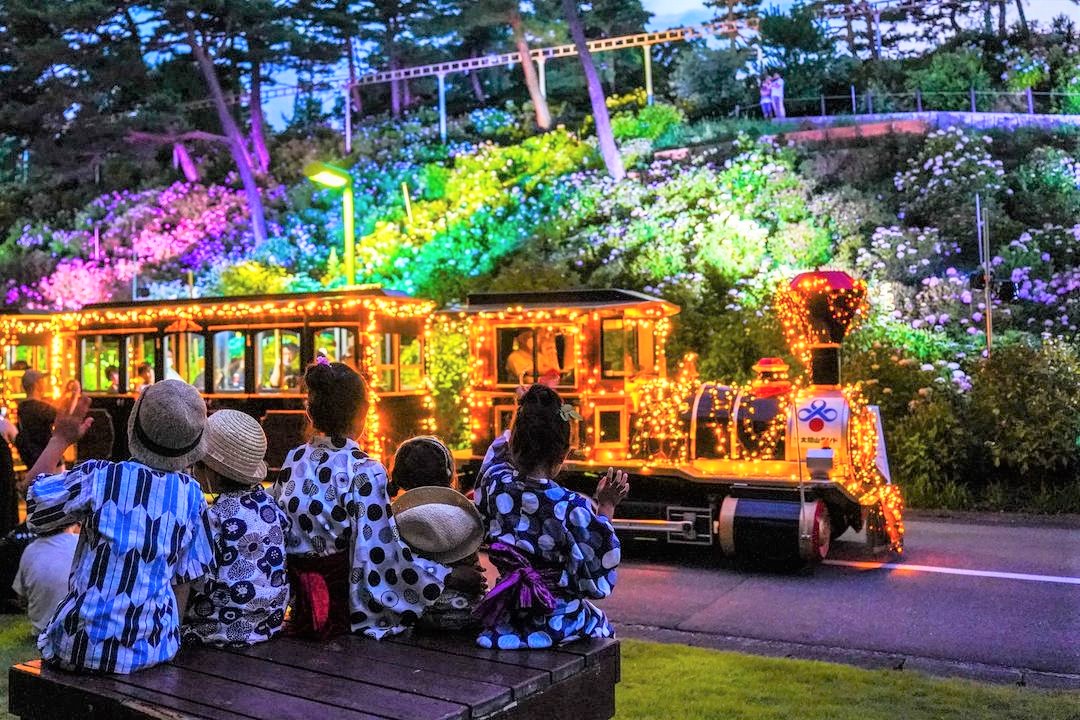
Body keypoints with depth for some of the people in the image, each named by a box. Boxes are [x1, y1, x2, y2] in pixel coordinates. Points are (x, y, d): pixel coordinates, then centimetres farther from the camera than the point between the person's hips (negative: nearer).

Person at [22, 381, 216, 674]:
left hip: (81, 646, -1)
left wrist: (60, 439, 13)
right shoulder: (191, 495, -6)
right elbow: (184, 577, 3)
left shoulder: (99, 477, -14)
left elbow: (35, 497, 3)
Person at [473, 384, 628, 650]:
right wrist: (606, 508, -14)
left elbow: (501, 447, 12)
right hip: (559, 628, -4)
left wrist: (526, 413, 20)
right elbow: (597, 584, -15)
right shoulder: (571, 508, -26)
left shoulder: (495, 484, -13)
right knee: (599, 623, 30)